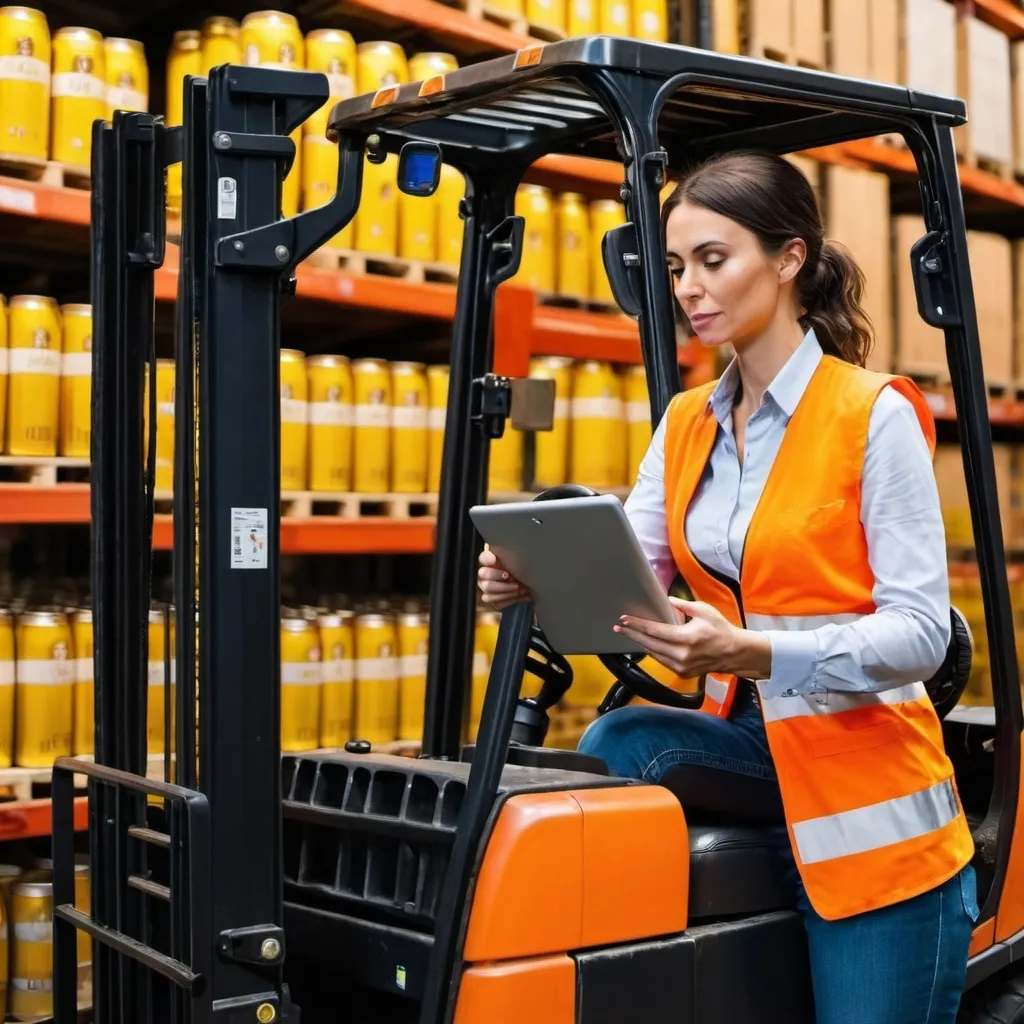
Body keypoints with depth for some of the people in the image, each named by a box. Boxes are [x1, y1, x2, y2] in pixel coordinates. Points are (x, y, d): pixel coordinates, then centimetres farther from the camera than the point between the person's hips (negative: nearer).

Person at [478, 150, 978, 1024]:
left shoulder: (876, 414, -11)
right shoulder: (686, 425, 8)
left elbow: (920, 631, -16)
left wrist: (751, 652, -30)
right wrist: (539, 584, -23)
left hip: (869, 790, -4)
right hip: (754, 747, 4)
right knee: (618, 745, -23)